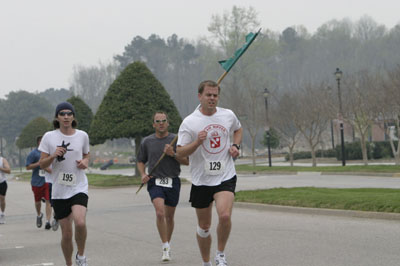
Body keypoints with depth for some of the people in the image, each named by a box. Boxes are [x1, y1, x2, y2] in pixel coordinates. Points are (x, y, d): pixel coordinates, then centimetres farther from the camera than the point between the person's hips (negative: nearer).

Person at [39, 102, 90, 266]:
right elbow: (42, 164, 1)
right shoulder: (49, 137, -1)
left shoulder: (82, 135, 3)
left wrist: (85, 162, -2)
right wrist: (53, 155, -18)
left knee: (80, 223, -26)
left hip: (79, 187, 0)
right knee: (66, 234, 2)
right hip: (59, 191, 0)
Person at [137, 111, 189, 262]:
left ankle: (168, 243, 31)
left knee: (169, 216, 10)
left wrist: (173, 154, -14)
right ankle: (165, 247, -14)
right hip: (155, 182, -1)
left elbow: (187, 161, 2)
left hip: (173, 182, 1)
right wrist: (143, 174, -1)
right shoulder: (147, 142, 6)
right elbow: (141, 161, 18)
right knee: (160, 213, -20)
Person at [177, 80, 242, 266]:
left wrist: (235, 146, 6)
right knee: (204, 226, 8)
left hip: (226, 177, 0)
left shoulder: (228, 115, 3)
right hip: (201, 180, 0)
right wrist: (197, 142, -24)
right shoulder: (189, 122, -7)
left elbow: (238, 129, 25)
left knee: (225, 216, -23)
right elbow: (180, 152, -7)